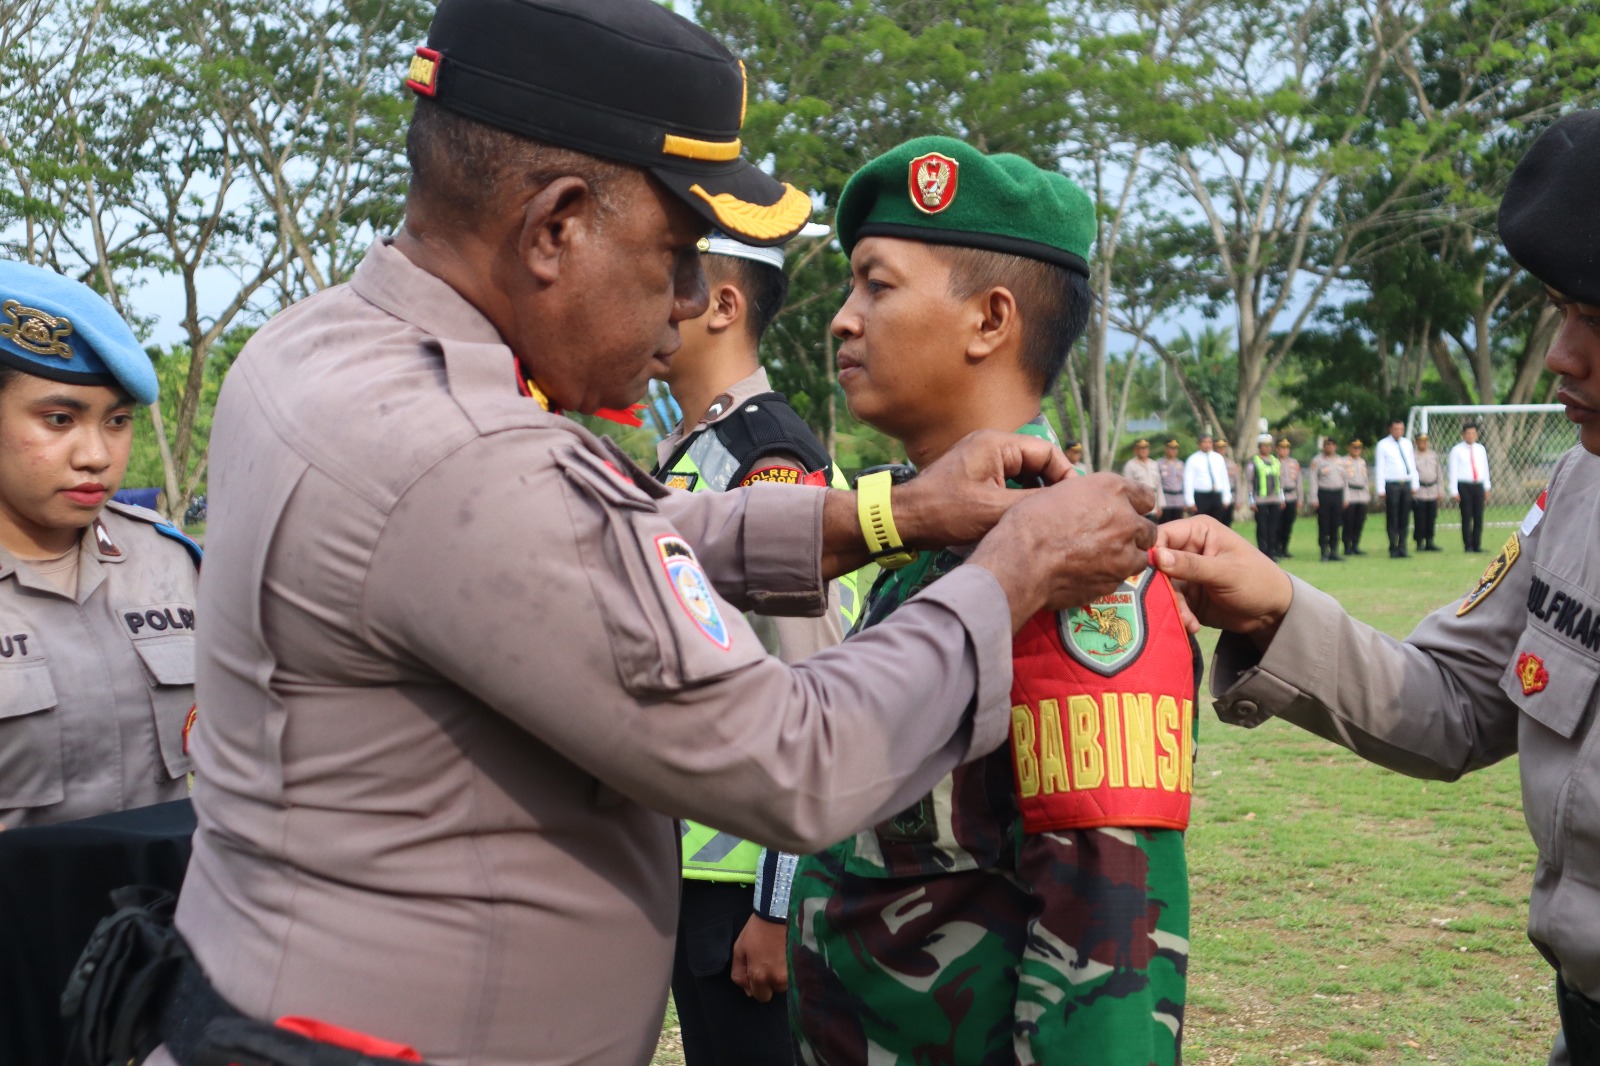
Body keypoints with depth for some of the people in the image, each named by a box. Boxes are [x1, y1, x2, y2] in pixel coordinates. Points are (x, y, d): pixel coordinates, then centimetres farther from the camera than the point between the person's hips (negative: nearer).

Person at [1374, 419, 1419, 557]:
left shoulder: (1407, 443, 13)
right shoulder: (1383, 445, -1)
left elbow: (1412, 464, 17)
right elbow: (1379, 468, -3)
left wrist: (1415, 484, 11)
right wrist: (1381, 489, -8)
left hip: (1406, 484, 4)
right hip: (1391, 485, -4)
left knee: (1404, 518, 5)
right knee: (1392, 518, -2)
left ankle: (1402, 548, 12)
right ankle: (1393, 550, 4)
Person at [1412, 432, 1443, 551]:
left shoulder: (1434, 455, 14)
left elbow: (1439, 473, 17)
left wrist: (1441, 491, 12)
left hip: (1433, 491, 5)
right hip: (1419, 491, -5)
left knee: (1432, 518, 5)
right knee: (1420, 519, -4)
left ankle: (1429, 542, 11)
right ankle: (1419, 543, 3)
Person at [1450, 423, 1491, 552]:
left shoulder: (1480, 449, 12)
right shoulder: (1457, 450, 0)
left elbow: (1485, 468, 17)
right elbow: (1453, 471, -2)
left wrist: (1487, 488, 15)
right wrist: (1454, 491, -7)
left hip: (1478, 486, 4)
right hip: (1464, 486, -4)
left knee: (1479, 517, 3)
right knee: (1466, 517, -3)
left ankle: (1477, 545, 9)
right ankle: (1468, 546, 3)